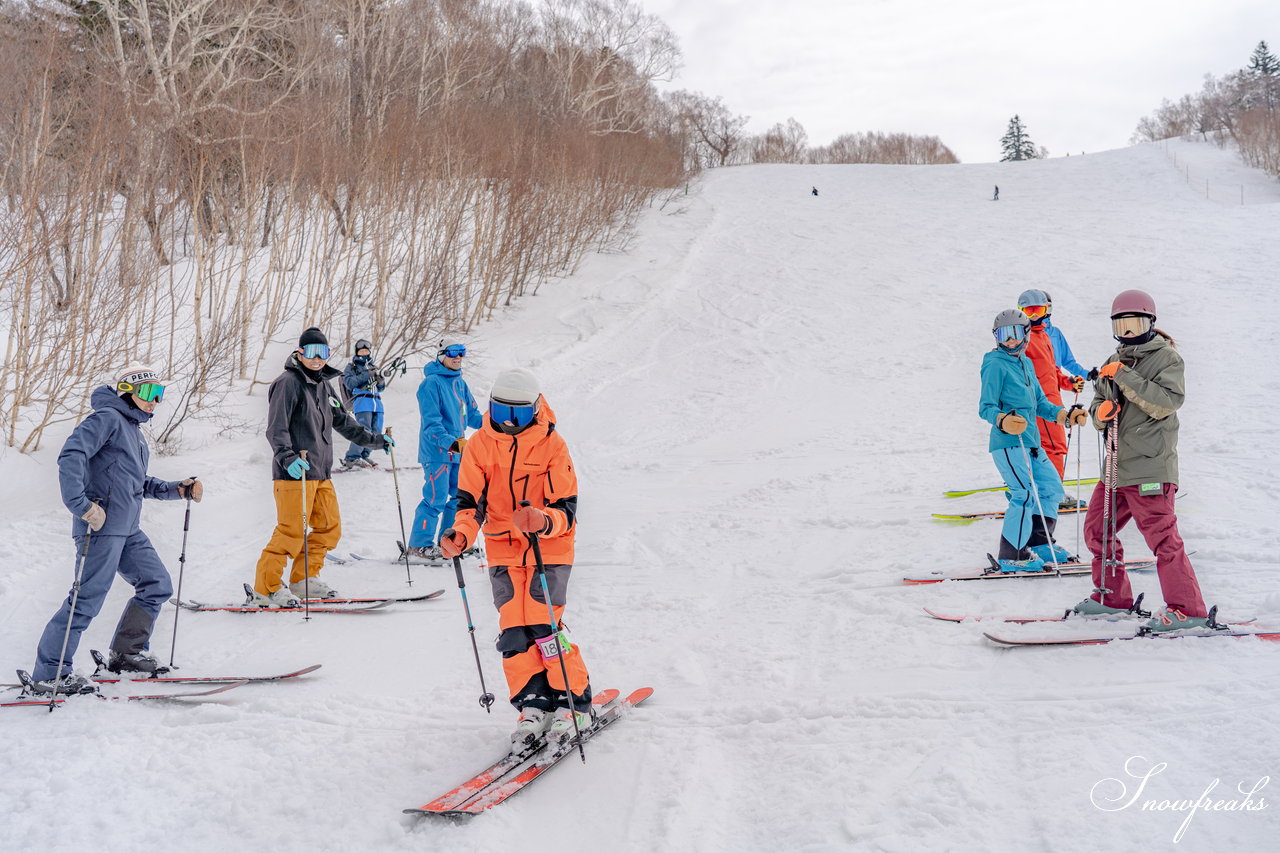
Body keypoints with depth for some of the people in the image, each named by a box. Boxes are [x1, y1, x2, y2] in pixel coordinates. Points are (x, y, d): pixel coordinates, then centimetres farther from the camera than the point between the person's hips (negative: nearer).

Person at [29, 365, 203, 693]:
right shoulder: (108, 418, -7)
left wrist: (179, 490, 15)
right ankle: (49, 673, 1)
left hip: (128, 530, 10)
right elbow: (71, 456, -20)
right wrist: (82, 505, -27)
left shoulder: (135, 430, 22)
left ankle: (127, 653, 23)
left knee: (158, 585, 11)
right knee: (88, 599, -8)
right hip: (101, 524, -10)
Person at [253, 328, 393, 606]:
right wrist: (288, 457, -31)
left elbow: (343, 422, 29)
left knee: (330, 528, 9)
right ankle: (266, 589, -1)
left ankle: (303, 579, 21)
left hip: (321, 472, 9)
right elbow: (276, 429, -15)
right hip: (295, 471, -9)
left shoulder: (324, 385, 18)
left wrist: (376, 440, 33)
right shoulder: (289, 383, -8)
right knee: (291, 531, -10)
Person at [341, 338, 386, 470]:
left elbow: (380, 388, 27)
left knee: (376, 431, 1)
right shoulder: (351, 367, 9)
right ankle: (351, 458, -14)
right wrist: (367, 375, -14)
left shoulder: (372, 367, 26)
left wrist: (381, 381, 2)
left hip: (376, 401, 6)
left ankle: (363, 456, 14)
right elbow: (349, 383, -9)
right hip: (362, 400, -6)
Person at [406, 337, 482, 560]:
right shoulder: (431, 383, -12)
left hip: (458, 451, 8)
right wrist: (449, 442, -31)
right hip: (436, 451, -8)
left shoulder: (459, 383, 14)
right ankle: (419, 544, 3)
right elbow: (431, 422, -19)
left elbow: (471, 415, 20)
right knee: (436, 498, -8)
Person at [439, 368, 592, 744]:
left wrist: (542, 522, -37)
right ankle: (534, 704, 11)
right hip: (503, 550, 4)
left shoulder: (552, 445, -12)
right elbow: (470, 501, -4)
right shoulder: (479, 445, -4)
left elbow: (566, 509, -14)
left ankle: (573, 703, 3)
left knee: (542, 626, -11)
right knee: (513, 629, -2)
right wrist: (461, 534, -26)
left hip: (549, 548, -3)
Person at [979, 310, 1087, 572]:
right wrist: (1002, 420, -34)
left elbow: (1039, 403, 22)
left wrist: (1066, 415, 13)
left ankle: (1039, 543, 27)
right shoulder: (996, 365, -9)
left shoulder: (1026, 363, 17)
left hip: (1030, 442, 9)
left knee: (1052, 488, 15)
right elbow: (986, 407, -15)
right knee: (1025, 494, -16)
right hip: (1007, 442, -9)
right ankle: (1011, 556, -8)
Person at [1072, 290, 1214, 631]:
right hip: (1116, 466, 8)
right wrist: (1101, 411, -5)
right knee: (1097, 530, 14)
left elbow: (1167, 402, -18)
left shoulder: (1166, 357, -3)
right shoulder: (1114, 362, 17)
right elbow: (1098, 405, 19)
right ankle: (1113, 596, 28)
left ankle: (1187, 608, -4)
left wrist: (1126, 378, -21)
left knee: (1162, 537, -10)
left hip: (1150, 466, -8)